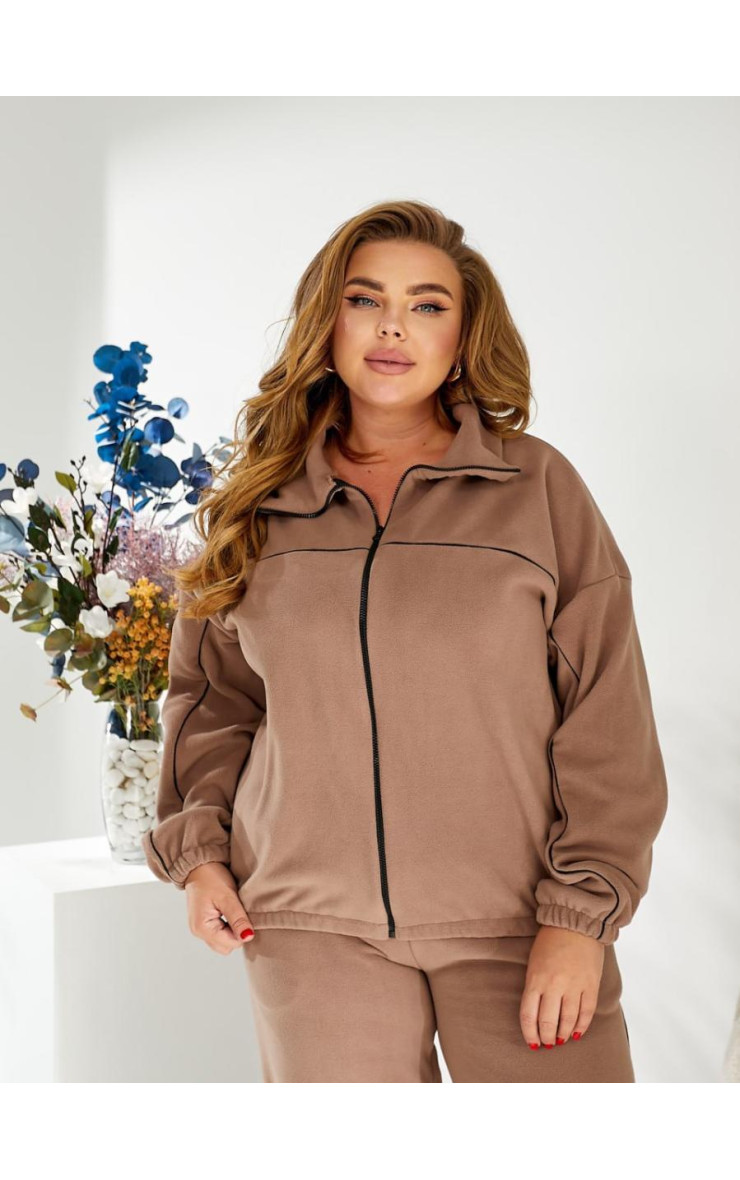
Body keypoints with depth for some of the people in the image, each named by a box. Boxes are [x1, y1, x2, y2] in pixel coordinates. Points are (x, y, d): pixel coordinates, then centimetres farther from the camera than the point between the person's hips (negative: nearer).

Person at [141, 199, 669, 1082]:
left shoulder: (539, 487, 1)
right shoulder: (257, 503, 8)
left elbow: (605, 718, -2)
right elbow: (209, 695, 18)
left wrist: (582, 910, -8)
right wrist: (198, 845, 5)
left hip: (519, 922, -1)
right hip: (314, 925, 2)